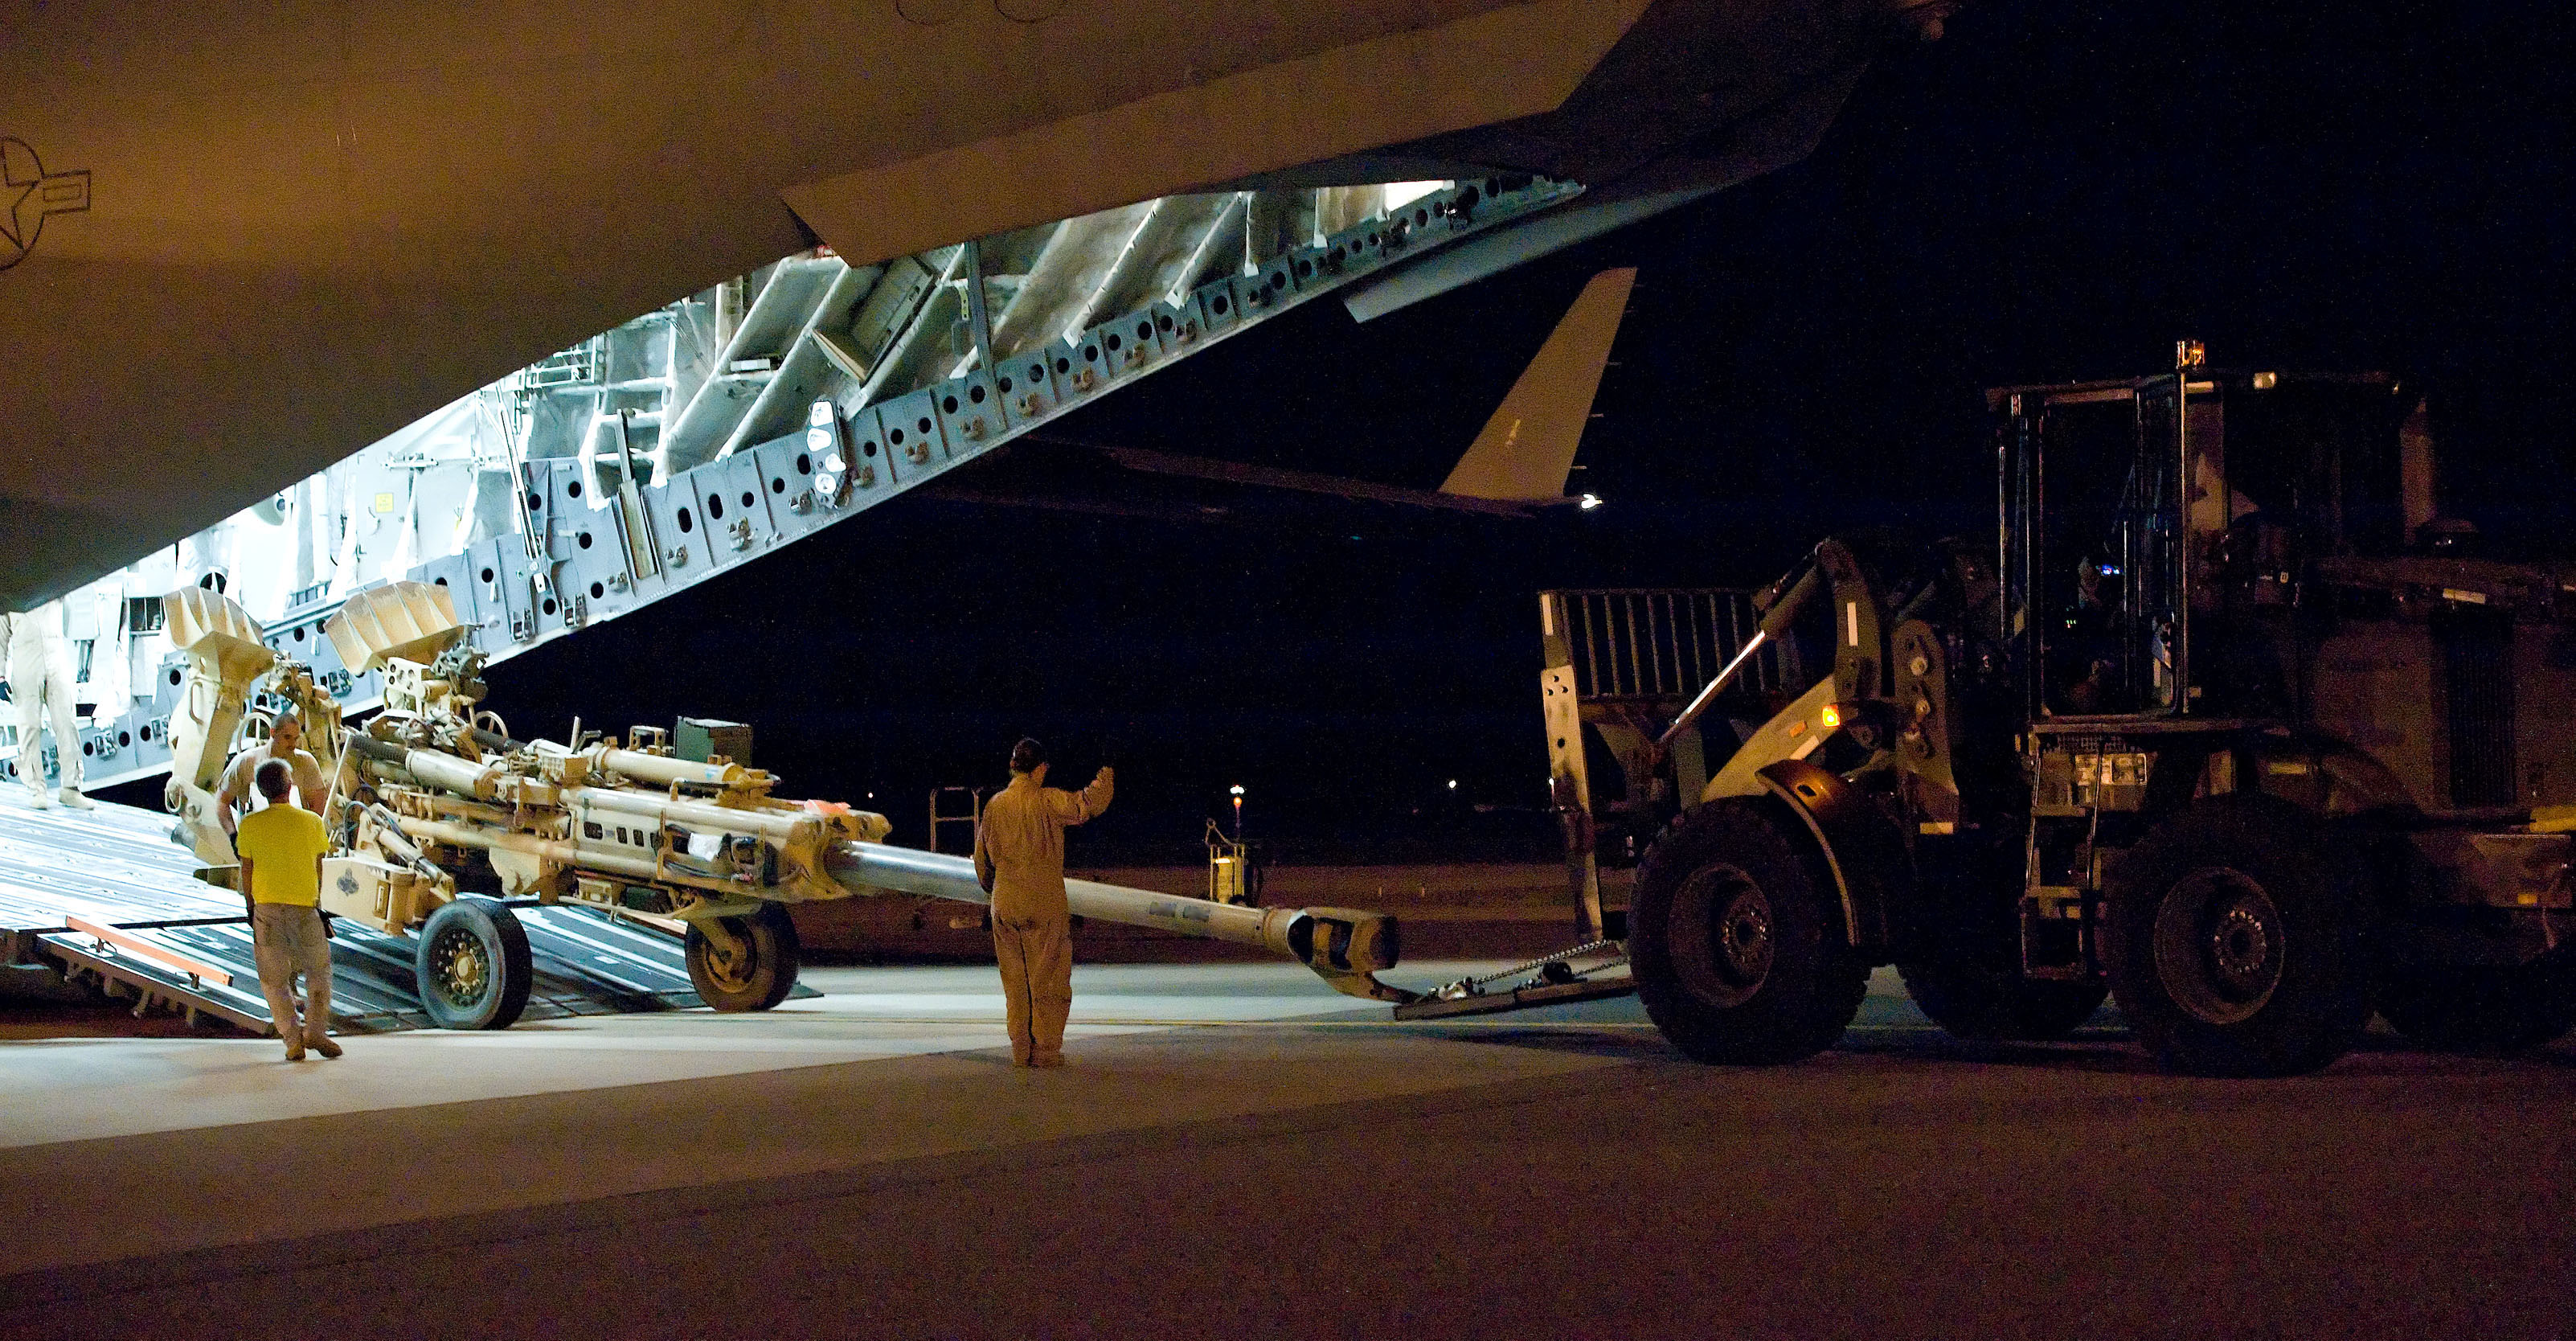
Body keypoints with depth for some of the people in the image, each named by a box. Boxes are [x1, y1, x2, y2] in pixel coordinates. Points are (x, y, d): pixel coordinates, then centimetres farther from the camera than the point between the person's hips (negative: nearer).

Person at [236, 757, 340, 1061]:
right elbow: (318, 867, 8)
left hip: (267, 905, 0)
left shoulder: (250, 825, -2)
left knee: (274, 978, 10)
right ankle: (316, 1030, 4)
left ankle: (292, 1039, 3)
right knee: (318, 970, 16)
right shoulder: (311, 821, -1)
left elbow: (246, 871, 4)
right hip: (305, 905, 0)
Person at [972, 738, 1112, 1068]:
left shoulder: (994, 805, 6)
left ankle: (1021, 1049, 11)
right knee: (1049, 980, 2)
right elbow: (1089, 804, -16)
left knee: (1015, 980, 11)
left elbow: (982, 858, 15)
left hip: (1005, 906, 5)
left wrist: (992, 888, 32)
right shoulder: (1046, 802, -11)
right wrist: (1105, 777, 3)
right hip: (1045, 905, -5)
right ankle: (1045, 1049, 0)